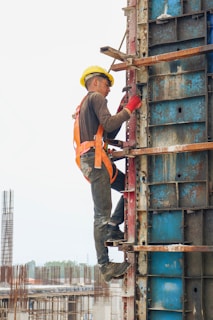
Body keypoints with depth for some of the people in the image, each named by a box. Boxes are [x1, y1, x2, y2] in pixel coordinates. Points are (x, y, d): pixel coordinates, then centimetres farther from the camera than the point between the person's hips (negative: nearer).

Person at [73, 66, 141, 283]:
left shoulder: (85, 104, 30)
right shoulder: (96, 97, 1)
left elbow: (109, 134, 27)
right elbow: (108, 124, -15)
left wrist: (121, 111, 21)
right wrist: (129, 109, -5)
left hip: (89, 161, 10)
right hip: (95, 158, -10)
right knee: (102, 213, -13)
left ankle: (112, 227, 2)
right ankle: (104, 265, -15)